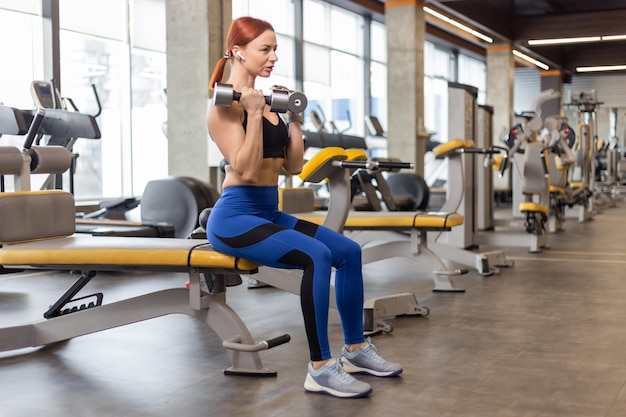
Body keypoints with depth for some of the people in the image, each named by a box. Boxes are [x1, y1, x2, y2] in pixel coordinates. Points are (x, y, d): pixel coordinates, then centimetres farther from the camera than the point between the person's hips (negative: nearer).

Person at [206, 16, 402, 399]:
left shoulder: (266, 101, 14)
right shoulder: (225, 105, -11)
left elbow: (294, 166, 14)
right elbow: (247, 170, -22)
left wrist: (295, 120, 11)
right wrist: (254, 113, -22)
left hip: (269, 213, 9)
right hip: (235, 217, -9)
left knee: (349, 251, 1)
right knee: (317, 256, -29)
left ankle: (356, 349, 14)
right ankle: (321, 369, -23)